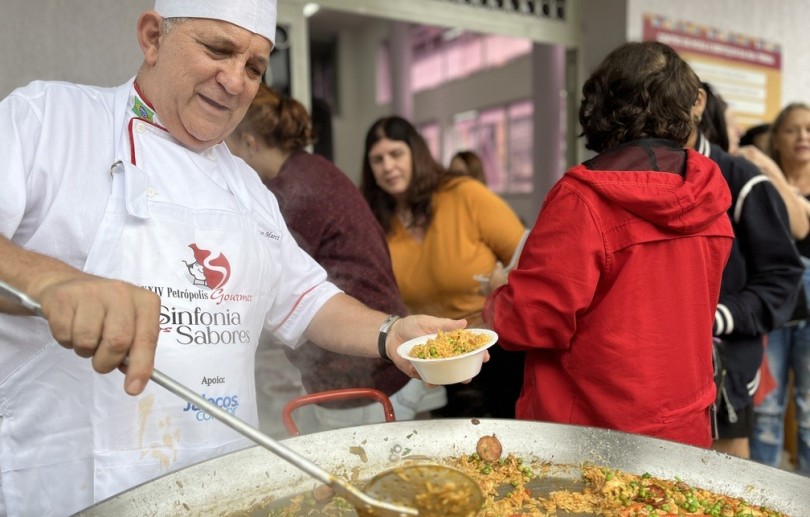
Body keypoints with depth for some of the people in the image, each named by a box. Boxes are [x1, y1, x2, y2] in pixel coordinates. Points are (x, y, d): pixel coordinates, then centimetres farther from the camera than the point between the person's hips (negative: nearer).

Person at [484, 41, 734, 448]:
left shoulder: (582, 198, -22)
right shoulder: (709, 198, -2)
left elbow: (534, 319, -20)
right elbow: (694, 305, 11)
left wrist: (495, 307, 2)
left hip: (599, 431, -6)